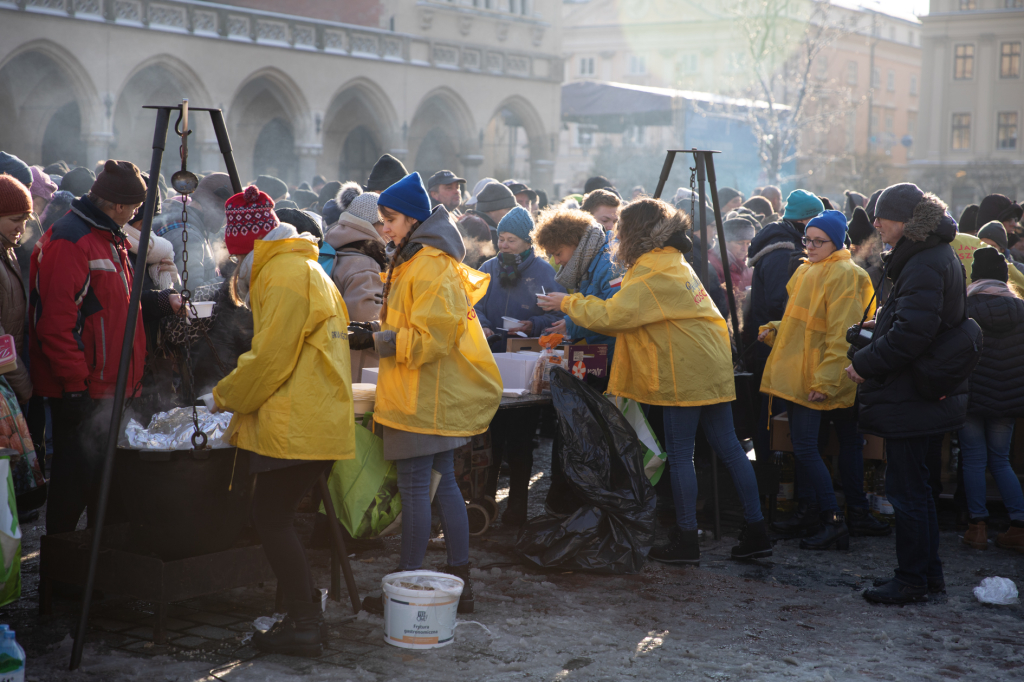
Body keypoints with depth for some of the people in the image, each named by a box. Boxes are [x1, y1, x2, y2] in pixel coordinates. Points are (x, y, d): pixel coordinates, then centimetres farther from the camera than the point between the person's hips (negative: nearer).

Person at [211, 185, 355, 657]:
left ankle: (303, 628, -4)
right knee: (277, 517, 13)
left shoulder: (285, 274, -14)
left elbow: (271, 360, -16)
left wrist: (227, 396, -1)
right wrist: (239, 389, 18)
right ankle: (304, 612, 18)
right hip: (314, 420, 10)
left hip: (298, 426, -10)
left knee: (272, 520, -6)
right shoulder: (302, 268, 19)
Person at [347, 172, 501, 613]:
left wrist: (376, 341, -15)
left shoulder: (430, 267, -17)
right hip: (438, 394, 11)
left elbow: (430, 338, -21)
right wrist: (376, 334, 9)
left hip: (425, 396, -11)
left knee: (414, 487, -4)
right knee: (442, 483, 13)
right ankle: (460, 582, 19)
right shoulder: (413, 260, 17)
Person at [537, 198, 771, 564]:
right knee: (728, 446, 9)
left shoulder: (652, 270, -13)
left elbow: (613, 315, -19)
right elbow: (632, 315, 21)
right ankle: (756, 531, 12)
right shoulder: (671, 261, 18)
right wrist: (580, 309, 17)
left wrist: (570, 303, -5)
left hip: (686, 371, -10)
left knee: (680, 455, -2)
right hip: (710, 365, 10)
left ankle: (686, 540, 4)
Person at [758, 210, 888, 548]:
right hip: (800, 374, 8)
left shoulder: (844, 276, -13)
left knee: (805, 446, -10)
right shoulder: (807, 271, 15)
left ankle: (835, 520, -8)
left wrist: (825, 380, -23)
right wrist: (774, 330, 7)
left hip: (820, 379, -8)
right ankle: (810, 511, 22)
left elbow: (841, 335, -19)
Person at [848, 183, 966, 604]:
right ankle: (929, 573, 25)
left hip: (910, 397, -10)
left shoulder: (923, 265, -20)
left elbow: (911, 332, -27)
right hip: (932, 393, 10)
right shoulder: (941, 257, 13)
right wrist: (882, 324, 13)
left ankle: (913, 580, 6)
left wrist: (865, 363, -17)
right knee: (914, 486, 17)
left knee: (905, 489, -2)